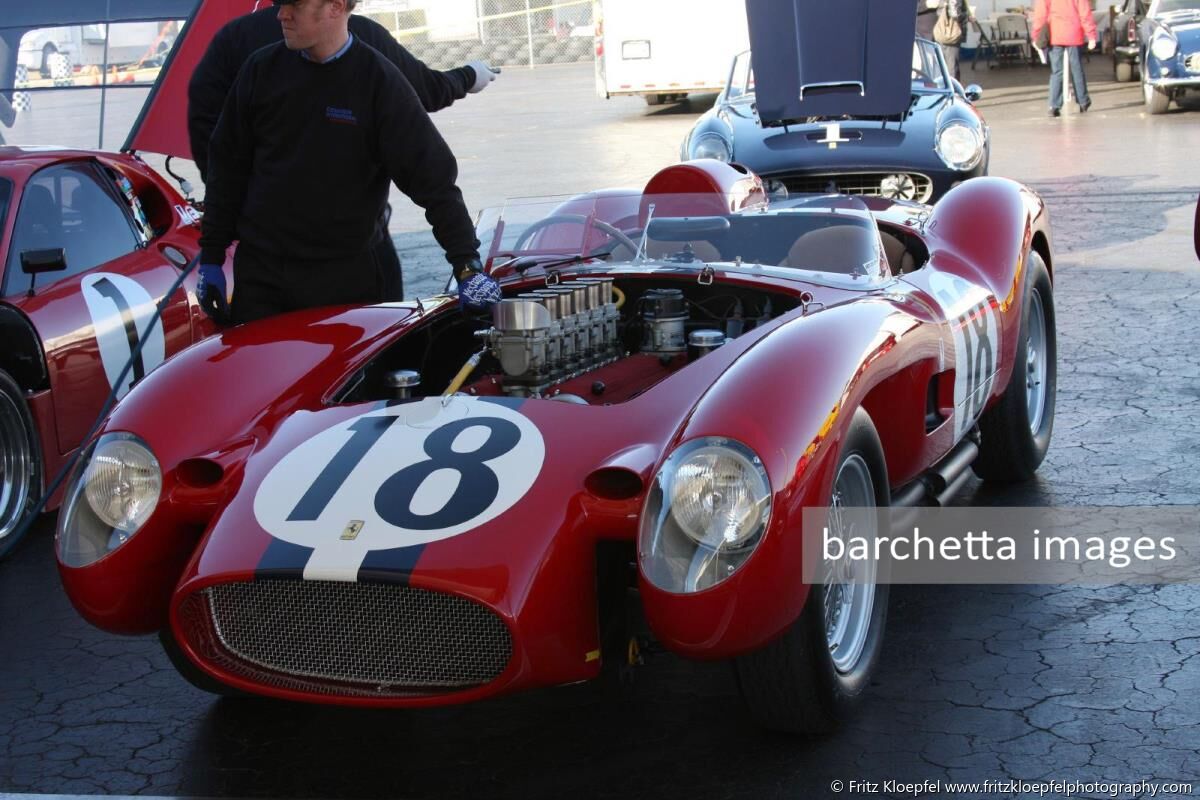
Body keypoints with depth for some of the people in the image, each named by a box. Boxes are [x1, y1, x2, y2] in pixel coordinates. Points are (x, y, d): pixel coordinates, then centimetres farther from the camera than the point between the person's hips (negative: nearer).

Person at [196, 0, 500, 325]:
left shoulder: (379, 81, -7)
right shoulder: (263, 68, 2)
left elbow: (433, 176, -8)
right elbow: (227, 166, 10)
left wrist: (468, 265, -14)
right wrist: (211, 257, 8)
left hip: (345, 276, -3)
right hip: (259, 271, 3)